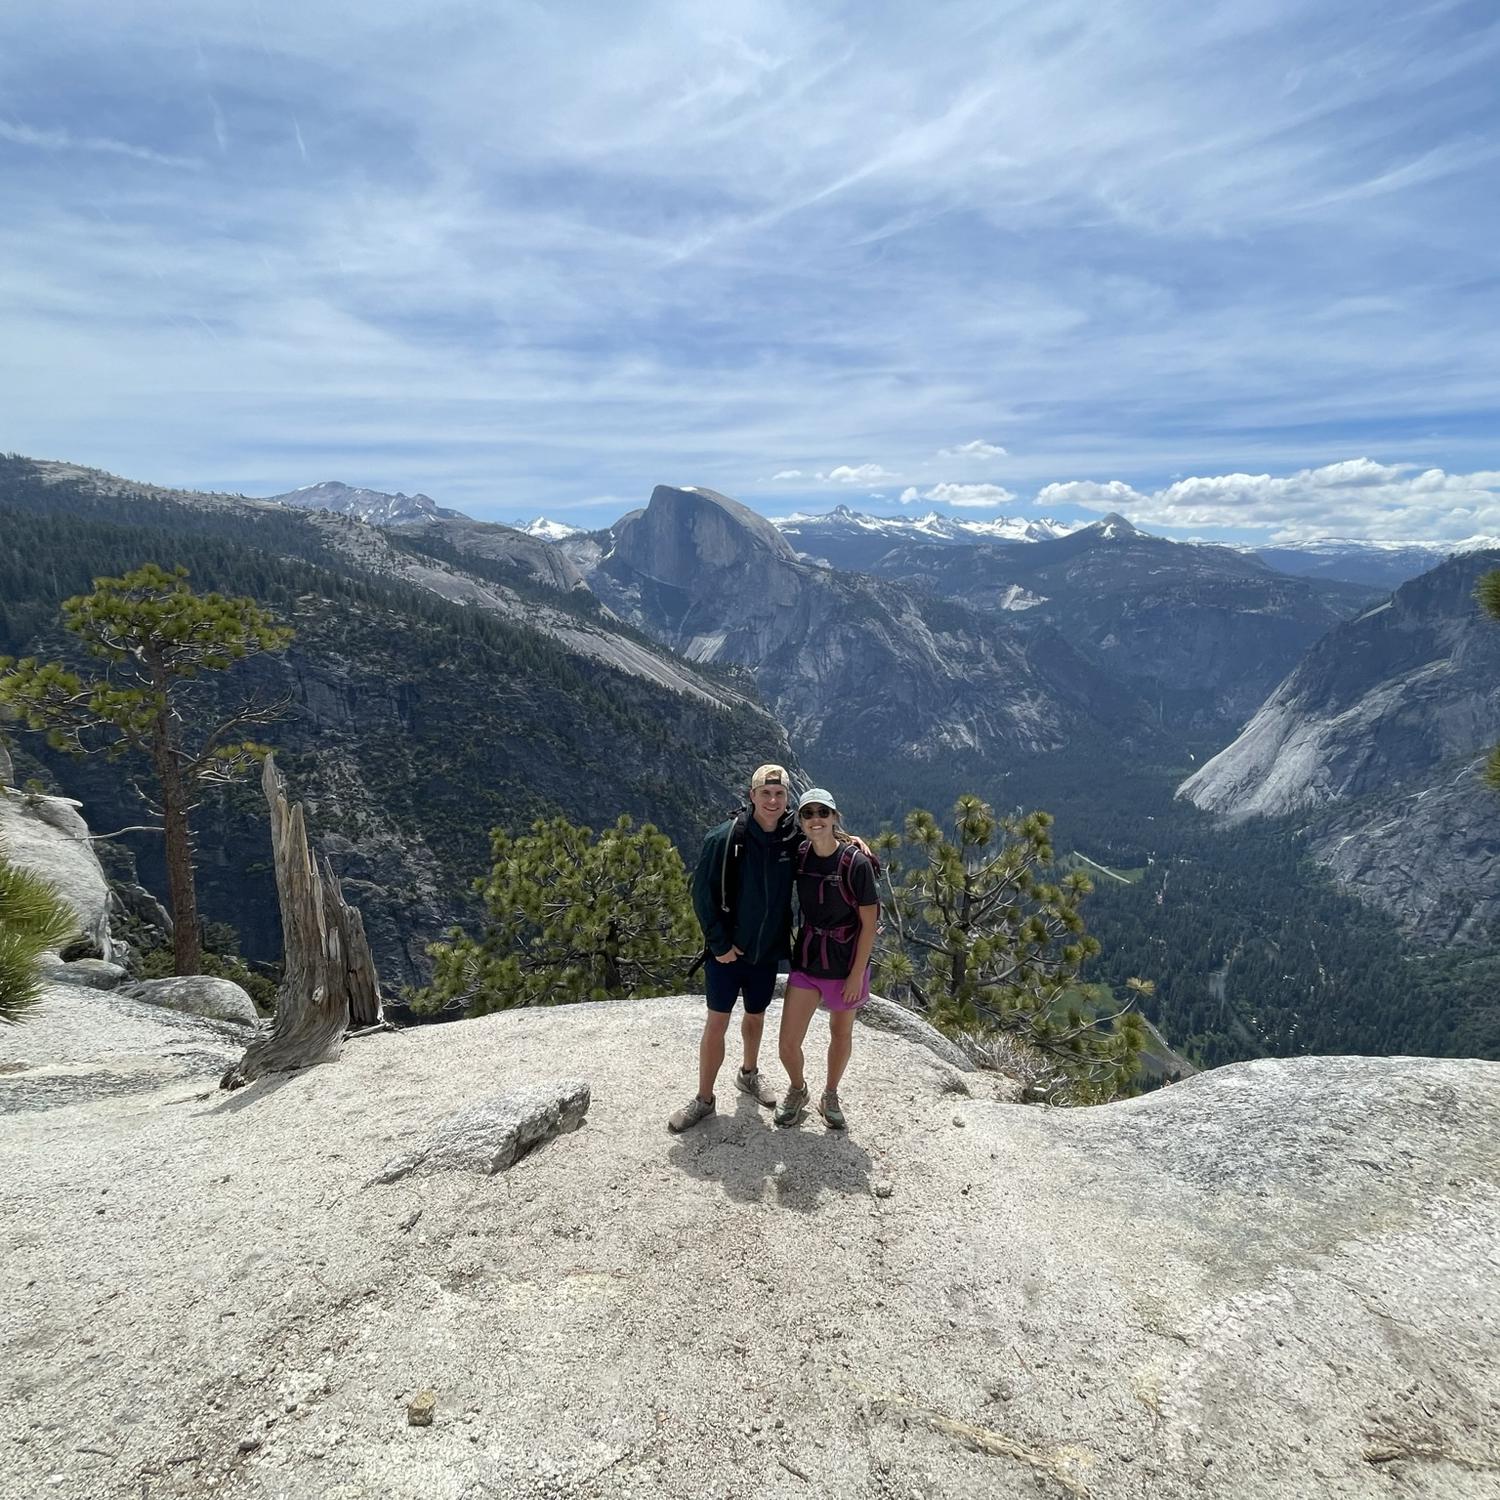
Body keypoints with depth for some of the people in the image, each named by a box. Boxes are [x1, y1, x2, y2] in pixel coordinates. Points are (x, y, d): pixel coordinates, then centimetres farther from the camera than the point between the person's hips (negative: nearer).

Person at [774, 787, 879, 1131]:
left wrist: (857, 973, -12)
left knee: (841, 1034, 18)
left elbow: (869, 922, -13)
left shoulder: (856, 862, -19)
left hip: (845, 963, -3)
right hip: (807, 959, 3)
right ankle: (797, 1090, 33)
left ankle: (830, 1097, 44)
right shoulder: (799, 855, -6)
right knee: (788, 1044, 2)